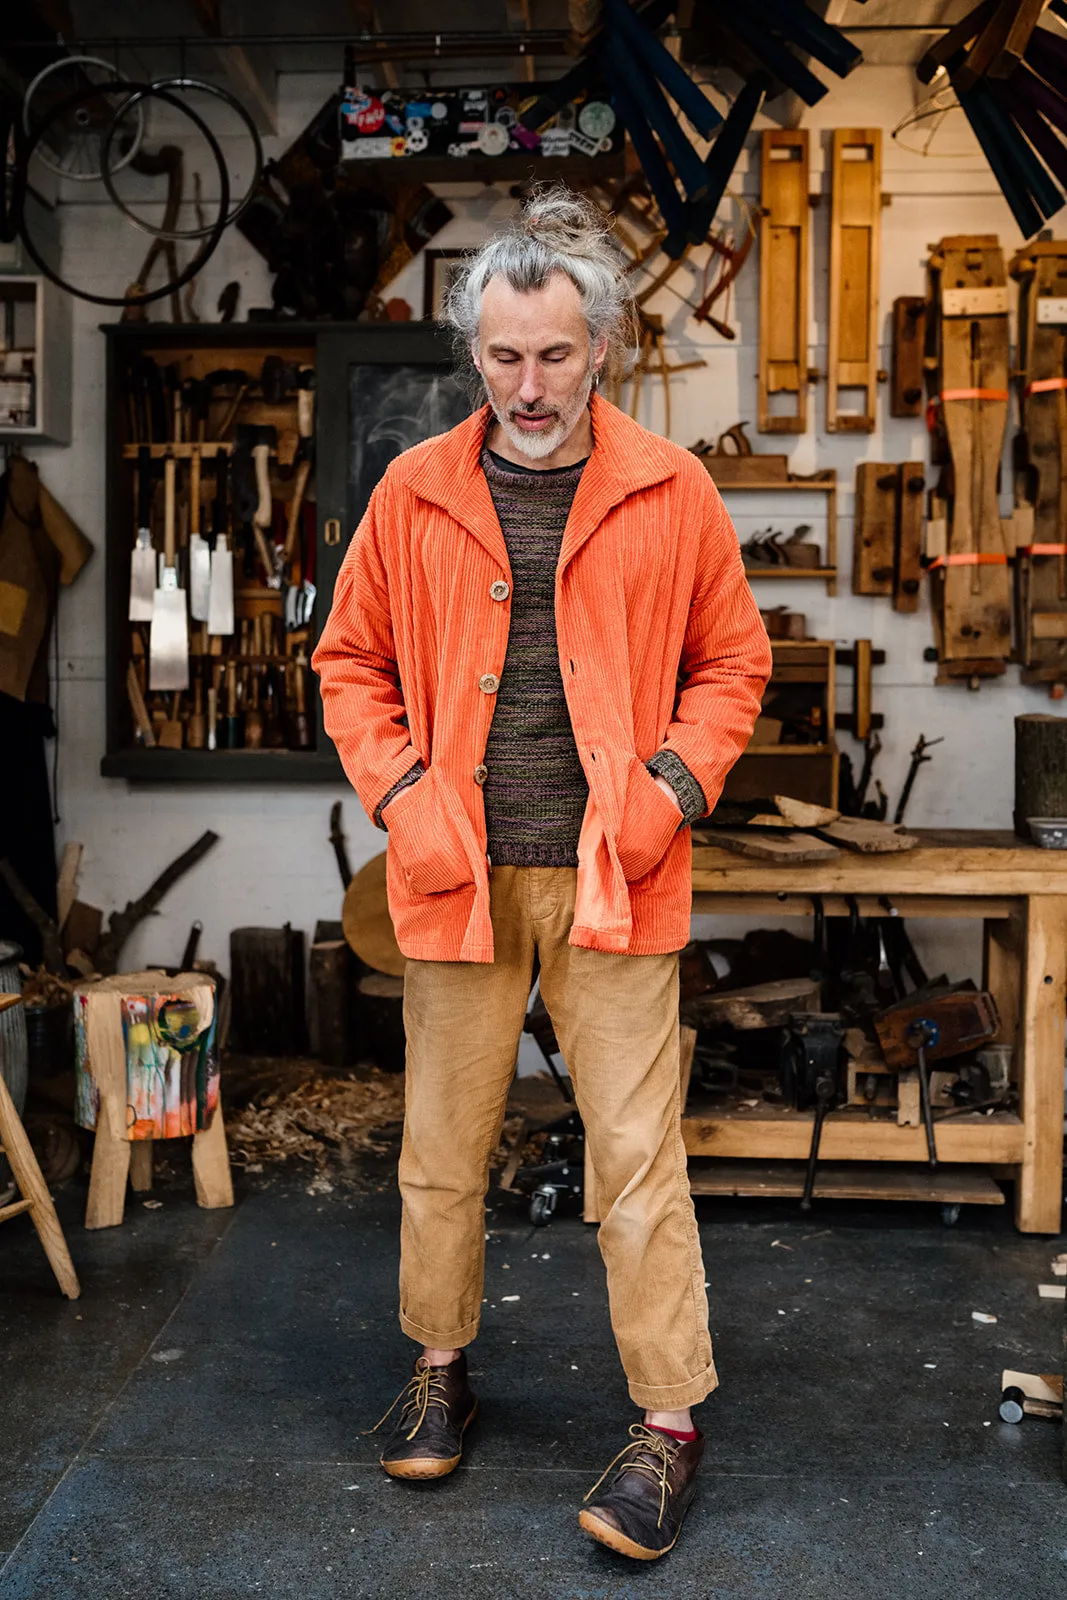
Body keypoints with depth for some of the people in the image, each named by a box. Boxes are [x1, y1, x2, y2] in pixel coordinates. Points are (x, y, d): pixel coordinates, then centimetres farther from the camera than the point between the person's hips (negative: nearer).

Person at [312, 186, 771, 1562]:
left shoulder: (669, 492, 2)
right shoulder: (413, 493, 4)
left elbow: (731, 663, 9)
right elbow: (352, 663, 11)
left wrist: (676, 783, -6)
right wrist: (397, 794, -3)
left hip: (610, 878, -1)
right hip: (456, 877, 2)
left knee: (638, 1154, 2)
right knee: (443, 1146, 13)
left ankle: (667, 1422, 17)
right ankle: (440, 1369, 35)